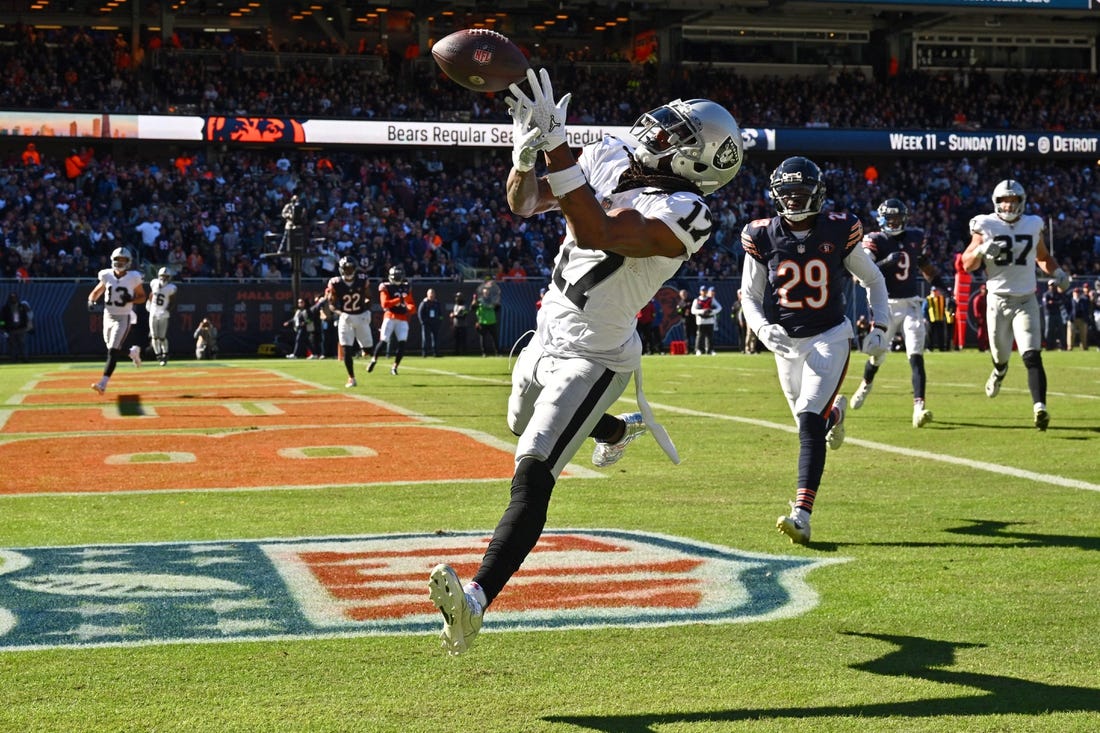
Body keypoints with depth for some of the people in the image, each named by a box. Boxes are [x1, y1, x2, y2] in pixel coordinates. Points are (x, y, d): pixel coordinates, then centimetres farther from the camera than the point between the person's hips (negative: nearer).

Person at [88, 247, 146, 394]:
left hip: (123, 318, -4)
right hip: (108, 317, 4)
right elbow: (95, 293, 11)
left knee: (113, 351, -15)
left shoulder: (133, 278, -6)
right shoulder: (107, 277, 2)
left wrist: (131, 300, -17)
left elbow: (142, 297, 4)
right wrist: (91, 301, -11)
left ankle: (103, 384, -19)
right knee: (113, 350, 15)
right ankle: (133, 351, 47)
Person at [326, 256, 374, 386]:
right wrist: (338, 312, -20)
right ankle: (351, 378, 3)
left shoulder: (363, 280, -8)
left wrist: (367, 311, -4)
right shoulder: (335, 283, -12)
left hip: (362, 316, 1)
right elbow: (331, 303, -4)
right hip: (345, 318, -1)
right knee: (347, 350, -7)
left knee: (368, 348, 6)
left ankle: (364, 348, 45)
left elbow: (368, 298, 7)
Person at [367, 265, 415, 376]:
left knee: (402, 343, -7)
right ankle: (374, 359, 19)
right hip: (390, 317, -4)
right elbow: (385, 304, -14)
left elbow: (412, 305, 14)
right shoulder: (386, 287, -3)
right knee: (383, 341, -6)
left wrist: (409, 309, -9)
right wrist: (399, 300, -21)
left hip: (402, 319, 4)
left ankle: (394, 367, 3)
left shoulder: (407, 288, 12)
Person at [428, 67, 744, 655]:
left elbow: (595, 233, -41)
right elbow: (524, 203, -2)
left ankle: (477, 599, -32)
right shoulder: (608, 158, -4)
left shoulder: (681, 214, -27)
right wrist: (526, 153, -24)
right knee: (525, 426, 37)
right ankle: (622, 429, 65)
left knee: (533, 474, -23)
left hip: (591, 360, -9)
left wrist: (556, 146, -46)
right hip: (547, 337, 9)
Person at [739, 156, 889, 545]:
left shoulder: (838, 232, -7)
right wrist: (763, 328, -17)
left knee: (810, 422, -19)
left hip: (829, 338, -3)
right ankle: (835, 410, 56)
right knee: (810, 422, 16)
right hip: (786, 343, 3)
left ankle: (802, 515, -23)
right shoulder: (763, 238, -5)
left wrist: (879, 327, -2)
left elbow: (873, 280, 7)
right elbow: (749, 296, 3)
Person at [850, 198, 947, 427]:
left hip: (911, 305, 2)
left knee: (916, 355, -11)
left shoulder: (916, 237, 8)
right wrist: (886, 263, -30)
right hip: (886, 305, -2)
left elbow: (926, 266, 23)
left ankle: (919, 408, -17)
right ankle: (866, 383, 43)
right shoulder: (875, 241, -7)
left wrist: (942, 288, 16)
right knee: (878, 355, 9)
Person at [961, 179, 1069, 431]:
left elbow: (1043, 257, 21)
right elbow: (967, 265, -2)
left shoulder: (1033, 225, 5)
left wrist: (1057, 272, 1)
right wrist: (982, 250, -22)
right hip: (998, 299, 0)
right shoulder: (986, 226, -3)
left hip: (1026, 300, 0)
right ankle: (999, 370, 51)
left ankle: (1039, 407, -25)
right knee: (1000, 354, 13)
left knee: (1032, 356, -15)